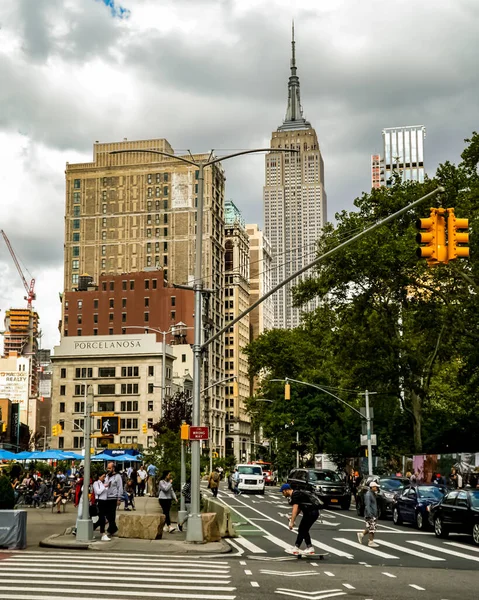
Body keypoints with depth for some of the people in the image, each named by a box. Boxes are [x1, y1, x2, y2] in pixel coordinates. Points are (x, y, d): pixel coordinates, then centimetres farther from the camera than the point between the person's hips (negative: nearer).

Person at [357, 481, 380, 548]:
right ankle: (371, 542, 3)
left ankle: (361, 534, 26)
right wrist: (370, 515, -26)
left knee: (372, 528, 13)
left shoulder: (373, 494, 15)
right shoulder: (368, 494, -15)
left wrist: (376, 514, 23)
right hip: (370, 515, -10)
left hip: (374, 514, 10)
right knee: (371, 528, -5)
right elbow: (367, 506, -21)